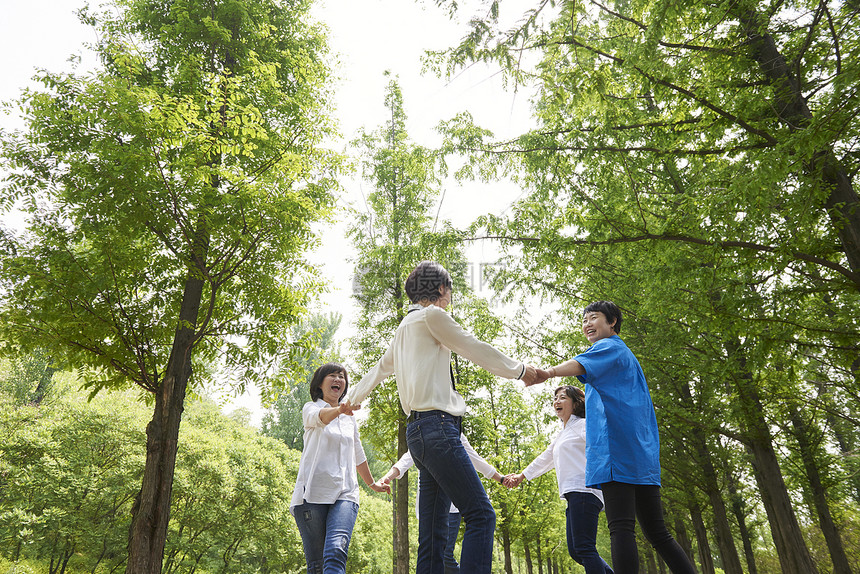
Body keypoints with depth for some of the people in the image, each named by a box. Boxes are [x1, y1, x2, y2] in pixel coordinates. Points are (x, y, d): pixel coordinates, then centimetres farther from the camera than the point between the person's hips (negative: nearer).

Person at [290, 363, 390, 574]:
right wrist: (339, 410, -41)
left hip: (345, 493, 2)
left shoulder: (350, 418, 21)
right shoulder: (311, 408, 7)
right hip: (313, 493, -2)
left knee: (336, 551, -21)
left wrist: (372, 483, 42)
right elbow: (320, 418, -19)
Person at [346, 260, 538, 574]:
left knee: (434, 532, 7)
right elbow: (475, 349, 0)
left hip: (419, 430, 10)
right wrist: (519, 369, 13)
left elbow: (380, 368, 36)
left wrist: (351, 399, 52)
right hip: (436, 425, -10)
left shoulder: (405, 328, 25)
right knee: (481, 515, -13)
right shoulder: (432, 315, -2)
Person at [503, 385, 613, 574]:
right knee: (574, 551, 7)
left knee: (583, 548, -15)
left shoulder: (582, 425, 2)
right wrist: (521, 476, 39)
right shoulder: (561, 436, 28)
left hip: (584, 491, -9)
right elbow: (544, 460, 35)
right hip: (573, 495, 9)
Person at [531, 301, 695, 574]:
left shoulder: (609, 346, 1)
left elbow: (582, 364, -23)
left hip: (617, 452, -10)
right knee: (657, 533, 11)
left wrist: (548, 372, -41)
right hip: (643, 458, 10)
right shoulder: (626, 356, 31)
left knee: (621, 528, -15)